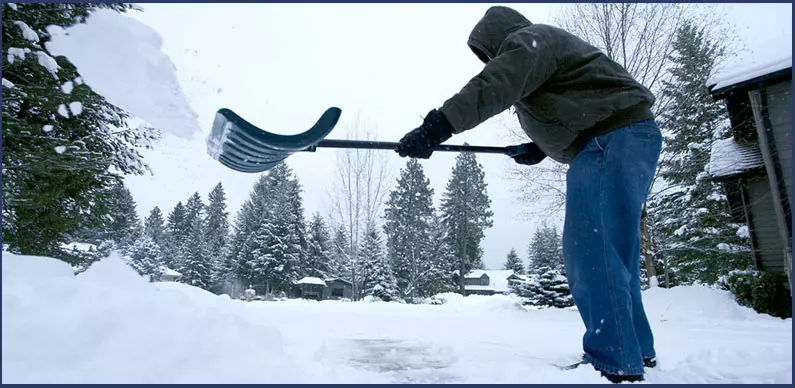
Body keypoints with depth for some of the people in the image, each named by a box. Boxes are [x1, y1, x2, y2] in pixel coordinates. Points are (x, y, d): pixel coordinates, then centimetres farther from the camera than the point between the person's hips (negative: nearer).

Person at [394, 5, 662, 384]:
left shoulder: (529, 40, -3)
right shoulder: (536, 53, 27)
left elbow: (491, 88, -22)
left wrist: (438, 126, -30)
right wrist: (542, 147, 20)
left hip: (617, 137, -11)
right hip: (615, 141, 11)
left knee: (592, 248, -16)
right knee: (608, 251, 12)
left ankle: (615, 363, -12)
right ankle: (637, 350, 22)